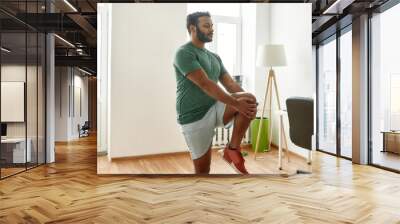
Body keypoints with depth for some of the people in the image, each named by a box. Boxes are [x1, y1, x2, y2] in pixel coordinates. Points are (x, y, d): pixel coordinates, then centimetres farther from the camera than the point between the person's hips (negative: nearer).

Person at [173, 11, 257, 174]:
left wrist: (249, 100, -12)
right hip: (195, 117, -6)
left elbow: (230, 83, 8)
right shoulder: (184, 53, -12)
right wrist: (236, 104, -26)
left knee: (249, 101, -18)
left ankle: (233, 149, -7)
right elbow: (205, 84, -23)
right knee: (202, 169, 0)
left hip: (215, 109, 7)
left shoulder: (214, 57, 15)